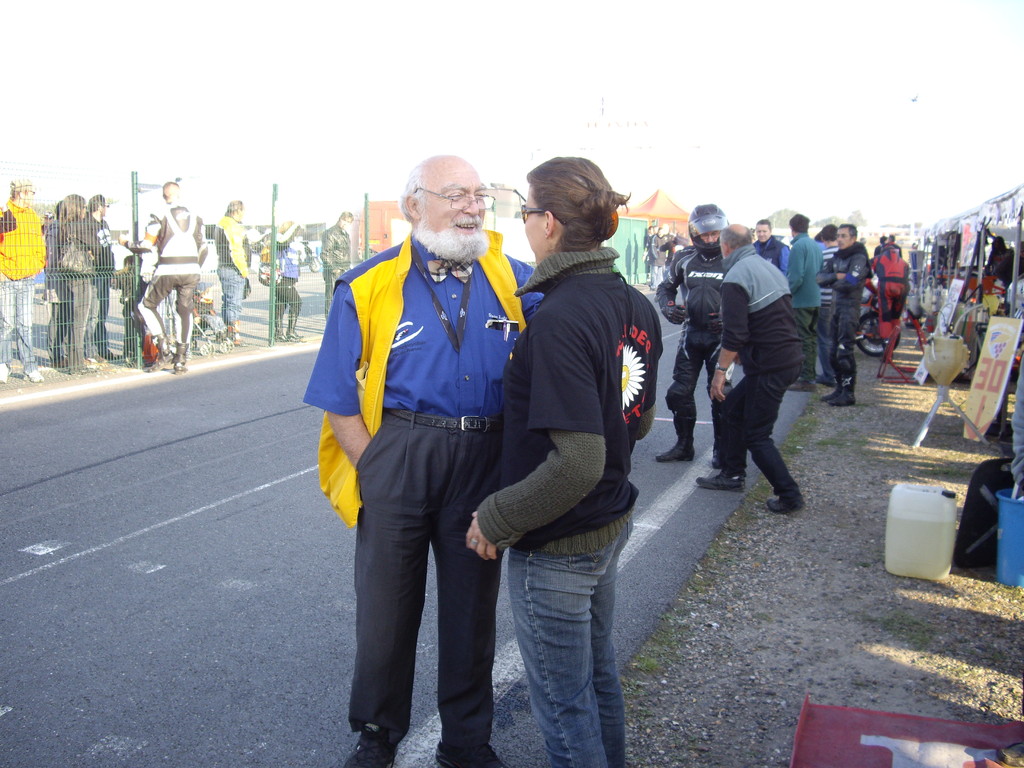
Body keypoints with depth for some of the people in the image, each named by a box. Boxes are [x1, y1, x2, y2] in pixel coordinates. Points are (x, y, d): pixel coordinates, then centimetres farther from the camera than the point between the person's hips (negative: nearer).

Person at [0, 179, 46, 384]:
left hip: (27, 280, 4)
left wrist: (36, 267, 8)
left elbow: (39, 247, 21)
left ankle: (30, 367, 5)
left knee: (25, 324, 4)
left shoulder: (34, 218, 13)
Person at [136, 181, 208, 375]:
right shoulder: (195, 217, 13)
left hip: (167, 271, -4)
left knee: (146, 306, 12)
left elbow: (147, 245, -4)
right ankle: (181, 360, 11)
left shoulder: (159, 216, -1)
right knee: (185, 312, 11)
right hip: (191, 271, 4)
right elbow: (203, 248, 16)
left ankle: (163, 348, 1)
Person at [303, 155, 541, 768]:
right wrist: (375, 469, -9)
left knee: (472, 606, 16)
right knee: (387, 606, 13)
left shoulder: (514, 279, 1)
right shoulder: (369, 287, -5)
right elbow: (340, 402, -3)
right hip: (397, 458, -2)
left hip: (484, 461, 2)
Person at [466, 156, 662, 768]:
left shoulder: (559, 319, -26)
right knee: (600, 675, 26)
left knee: (564, 704, 10)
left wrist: (496, 520, -17)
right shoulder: (636, 306, 0)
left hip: (556, 548, -9)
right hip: (612, 523, 9)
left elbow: (577, 462, -29)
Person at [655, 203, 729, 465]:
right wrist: (668, 307, -4)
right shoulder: (685, 259, 3)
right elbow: (666, 287, 17)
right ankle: (684, 446, 20)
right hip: (691, 333, 4)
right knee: (679, 392, 5)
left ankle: (721, 449, 15)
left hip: (720, 336, -4)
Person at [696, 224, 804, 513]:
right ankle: (732, 474, 27)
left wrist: (720, 370, -12)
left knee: (757, 436, 1)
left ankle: (790, 496, 4)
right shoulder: (769, 268, 14)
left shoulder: (735, 278, -14)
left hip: (770, 367, -9)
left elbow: (734, 335, -20)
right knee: (732, 405, 20)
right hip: (789, 358, 9)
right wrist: (744, 352, 26)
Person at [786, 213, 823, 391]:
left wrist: (787, 291, -9)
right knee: (811, 337, 15)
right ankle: (809, 375, 24)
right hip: (815, 298, 9)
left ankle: (806, 379, -3)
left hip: (801, 300, -9)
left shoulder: (798, 246, -15)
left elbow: (796, 276, -21)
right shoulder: (816, 245, 11)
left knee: (803, 339, -5)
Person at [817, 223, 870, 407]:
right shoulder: (837, 257, 16)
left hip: (850, 307, -8)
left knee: (845, 352, -11)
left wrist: (832, 282, -5)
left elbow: (851, 282, -23)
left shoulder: (858, 258, -9)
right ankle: (839, 388, 20)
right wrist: (837, 277, -13)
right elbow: (820, 277, 5)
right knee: (835, 352, 11)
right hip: (836, 306, 8)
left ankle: (848, 393, -8)